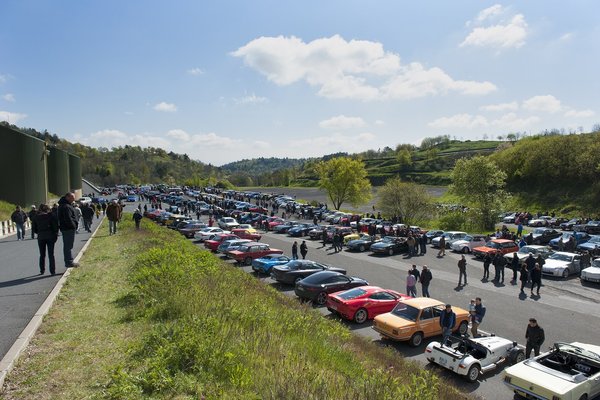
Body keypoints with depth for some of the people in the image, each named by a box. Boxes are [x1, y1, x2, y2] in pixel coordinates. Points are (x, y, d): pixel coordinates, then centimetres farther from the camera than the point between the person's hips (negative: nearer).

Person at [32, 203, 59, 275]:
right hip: (50, 236, -2)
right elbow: (56, 226, -7)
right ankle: (52, 271, -1)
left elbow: (33, 229, 6)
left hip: (40, 237, 2)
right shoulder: (51, 215, -4)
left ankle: (42, 270, 15)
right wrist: (55, 235, 3)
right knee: (51, 255, 2)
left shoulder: (35, 217, 4)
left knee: (42, 255, 14)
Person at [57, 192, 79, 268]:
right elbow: (68, 219, -24)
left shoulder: (62, 204, 14)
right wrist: (74, 226, -14)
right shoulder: (66, 207, -20)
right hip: (69, 228, -11)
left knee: (66, 245, 15)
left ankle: (68, 262, 23)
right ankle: (69, 262, 0)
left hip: (64, 228, 11)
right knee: (69, 246, -5)